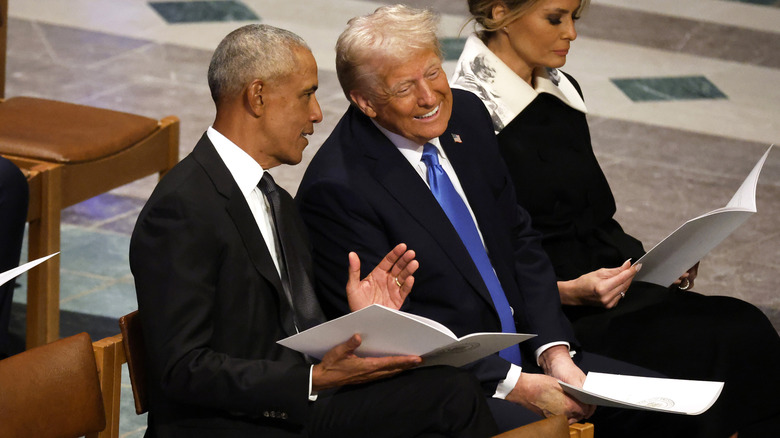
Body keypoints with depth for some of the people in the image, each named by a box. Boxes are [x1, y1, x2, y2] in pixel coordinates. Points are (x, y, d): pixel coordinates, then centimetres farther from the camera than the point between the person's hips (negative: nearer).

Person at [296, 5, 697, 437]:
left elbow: (520, 243, 12)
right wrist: (513, 385, -19)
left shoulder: (466, 114, 6)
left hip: (528, 356, 7)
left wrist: (554, 351, -3)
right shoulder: (335, 191, -17)